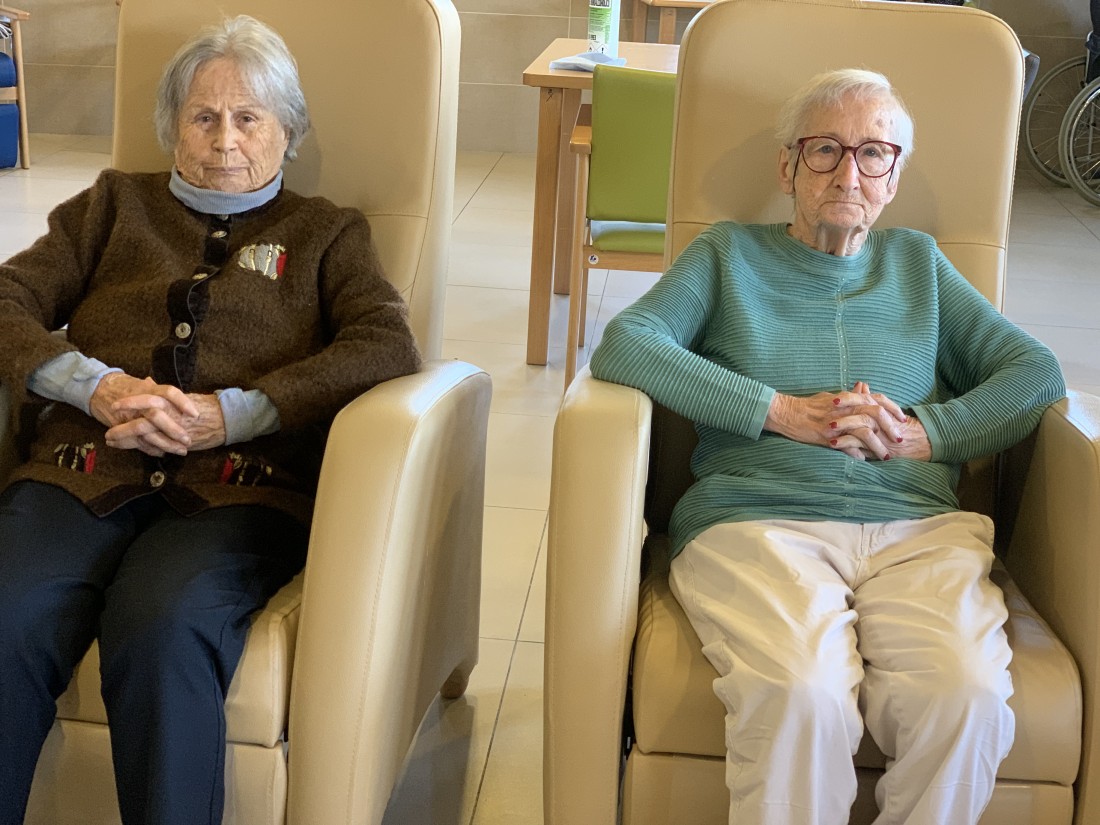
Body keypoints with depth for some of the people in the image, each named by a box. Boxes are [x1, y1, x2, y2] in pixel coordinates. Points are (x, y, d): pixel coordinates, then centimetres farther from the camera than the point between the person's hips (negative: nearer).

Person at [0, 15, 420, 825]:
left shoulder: (326, 232, 21)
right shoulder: (115, 204, 27)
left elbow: (389, 346, 2)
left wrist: (229, 414, -10)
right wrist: (94, 385, -7)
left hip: (237, 488, -2)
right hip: (82, 471, 2)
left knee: (161, 626, -35)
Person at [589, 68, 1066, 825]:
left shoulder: (918, 264, 25)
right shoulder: (730, 255, 18)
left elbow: (1037, 372, 16)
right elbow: (623, 347, 1)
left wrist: (925, 432, -3)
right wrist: (784, 413, -7)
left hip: (916, 527, 2)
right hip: (758, 522, -2)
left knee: (966, 696, -30)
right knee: (801, 692, -34)